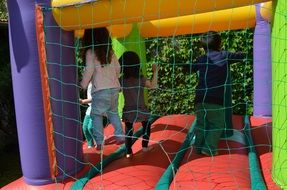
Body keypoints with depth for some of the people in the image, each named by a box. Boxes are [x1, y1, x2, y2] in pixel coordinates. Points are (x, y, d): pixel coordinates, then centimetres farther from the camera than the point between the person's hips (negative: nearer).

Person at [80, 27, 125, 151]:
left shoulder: (91, 52, -5)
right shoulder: (110, 52, 10)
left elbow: (89, 70, -9)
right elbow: (118, 68, 13)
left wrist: (83, 85, 2)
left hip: (100, 90, -5)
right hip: (115, 87, 5)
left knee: (96, 115, 6)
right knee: (113, 112, 21)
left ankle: (100, 142, 2)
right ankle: (120, 136, 17)